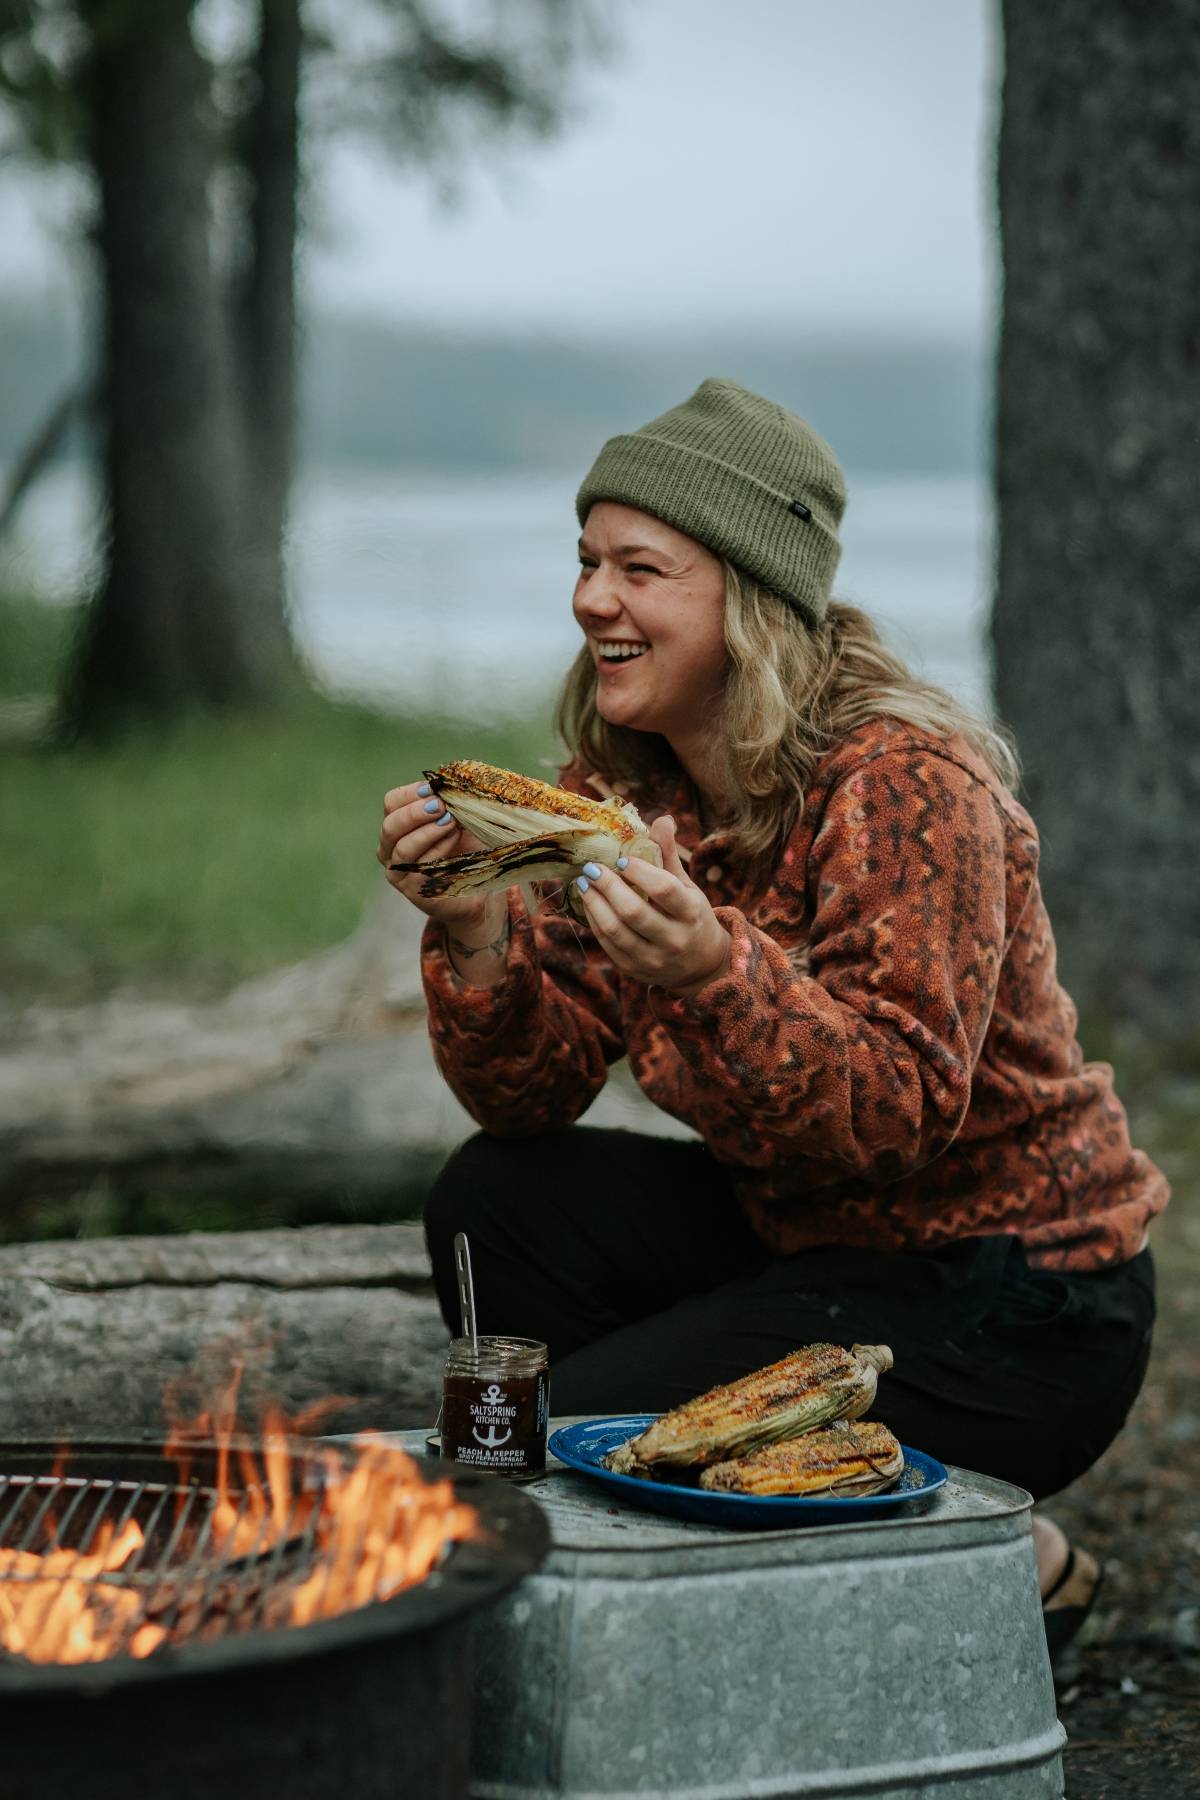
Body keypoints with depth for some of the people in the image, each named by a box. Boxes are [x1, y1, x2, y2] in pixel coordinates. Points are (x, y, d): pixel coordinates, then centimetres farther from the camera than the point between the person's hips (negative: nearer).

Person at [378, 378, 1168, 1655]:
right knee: (496, 1203, -6)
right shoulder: (618, 786, 0)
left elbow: (901, 1114, -28)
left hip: (1014, 1310, -8)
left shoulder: (905, 785, -22)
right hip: (814, 1241, 8)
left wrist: (710, 970, -43)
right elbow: (533, 1096, -3)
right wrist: (474, 932, -22)